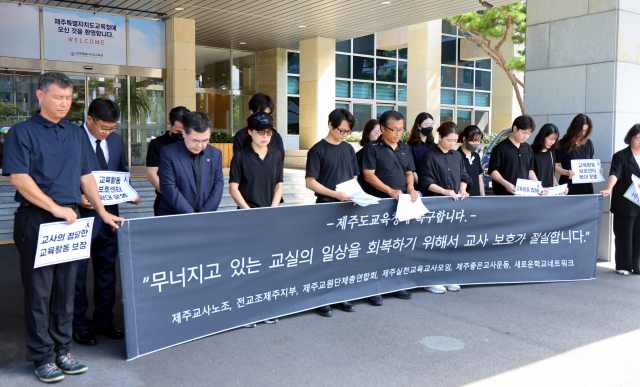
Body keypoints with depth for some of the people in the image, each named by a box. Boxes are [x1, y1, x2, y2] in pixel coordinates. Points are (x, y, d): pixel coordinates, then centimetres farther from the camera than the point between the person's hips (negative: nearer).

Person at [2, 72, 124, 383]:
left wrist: (102, 211, 9)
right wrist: (56, 208, -16)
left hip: (70, 218, 5)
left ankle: (62, 351, 21)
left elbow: (86, 177, 16)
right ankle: (42, 357, 13)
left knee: (65, 289, 10)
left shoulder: (77, 135, 14)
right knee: (39, 290, 2)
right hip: (36, 220, -5)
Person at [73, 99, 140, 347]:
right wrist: (77, 198, -23)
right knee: (77, 272, 5)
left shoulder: (116, 141, 9)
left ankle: (103, 321, 27)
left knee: (106, 270, 14)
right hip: (81, 215, -6)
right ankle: (79, 325, 19)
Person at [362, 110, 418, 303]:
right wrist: (390, 191, -17)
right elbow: (369, 175, -10)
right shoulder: (372, 148, -3)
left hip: (403, 203, 6)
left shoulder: (405, 148, 16)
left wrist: (410, 187, 0)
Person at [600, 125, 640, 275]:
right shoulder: (621, 156, 0)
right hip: (625, 204, -4)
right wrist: (609, 189, -30)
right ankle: (623, 266, 9)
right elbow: (614, 174, -14)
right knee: (624, 235, 0)